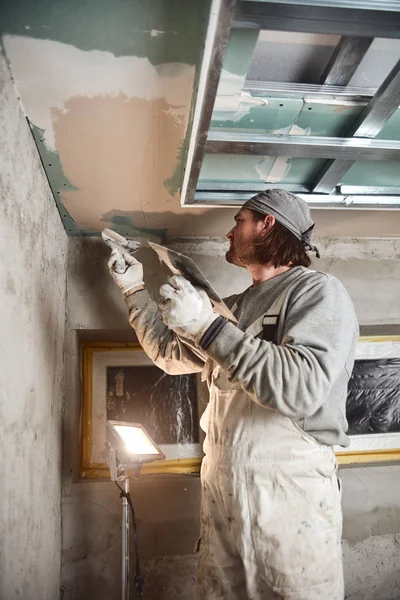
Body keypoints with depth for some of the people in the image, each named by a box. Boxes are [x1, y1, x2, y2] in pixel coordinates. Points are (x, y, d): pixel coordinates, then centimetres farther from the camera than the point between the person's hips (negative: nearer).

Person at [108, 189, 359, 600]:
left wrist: (208, 326, -21)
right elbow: (171, 354, 25)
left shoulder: (318, 290, -6)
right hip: (220, 485, 6)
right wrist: (134, 289, 24)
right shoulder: (234, 307, 15)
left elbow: (302, 388, -21)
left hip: (289, 490, -6)